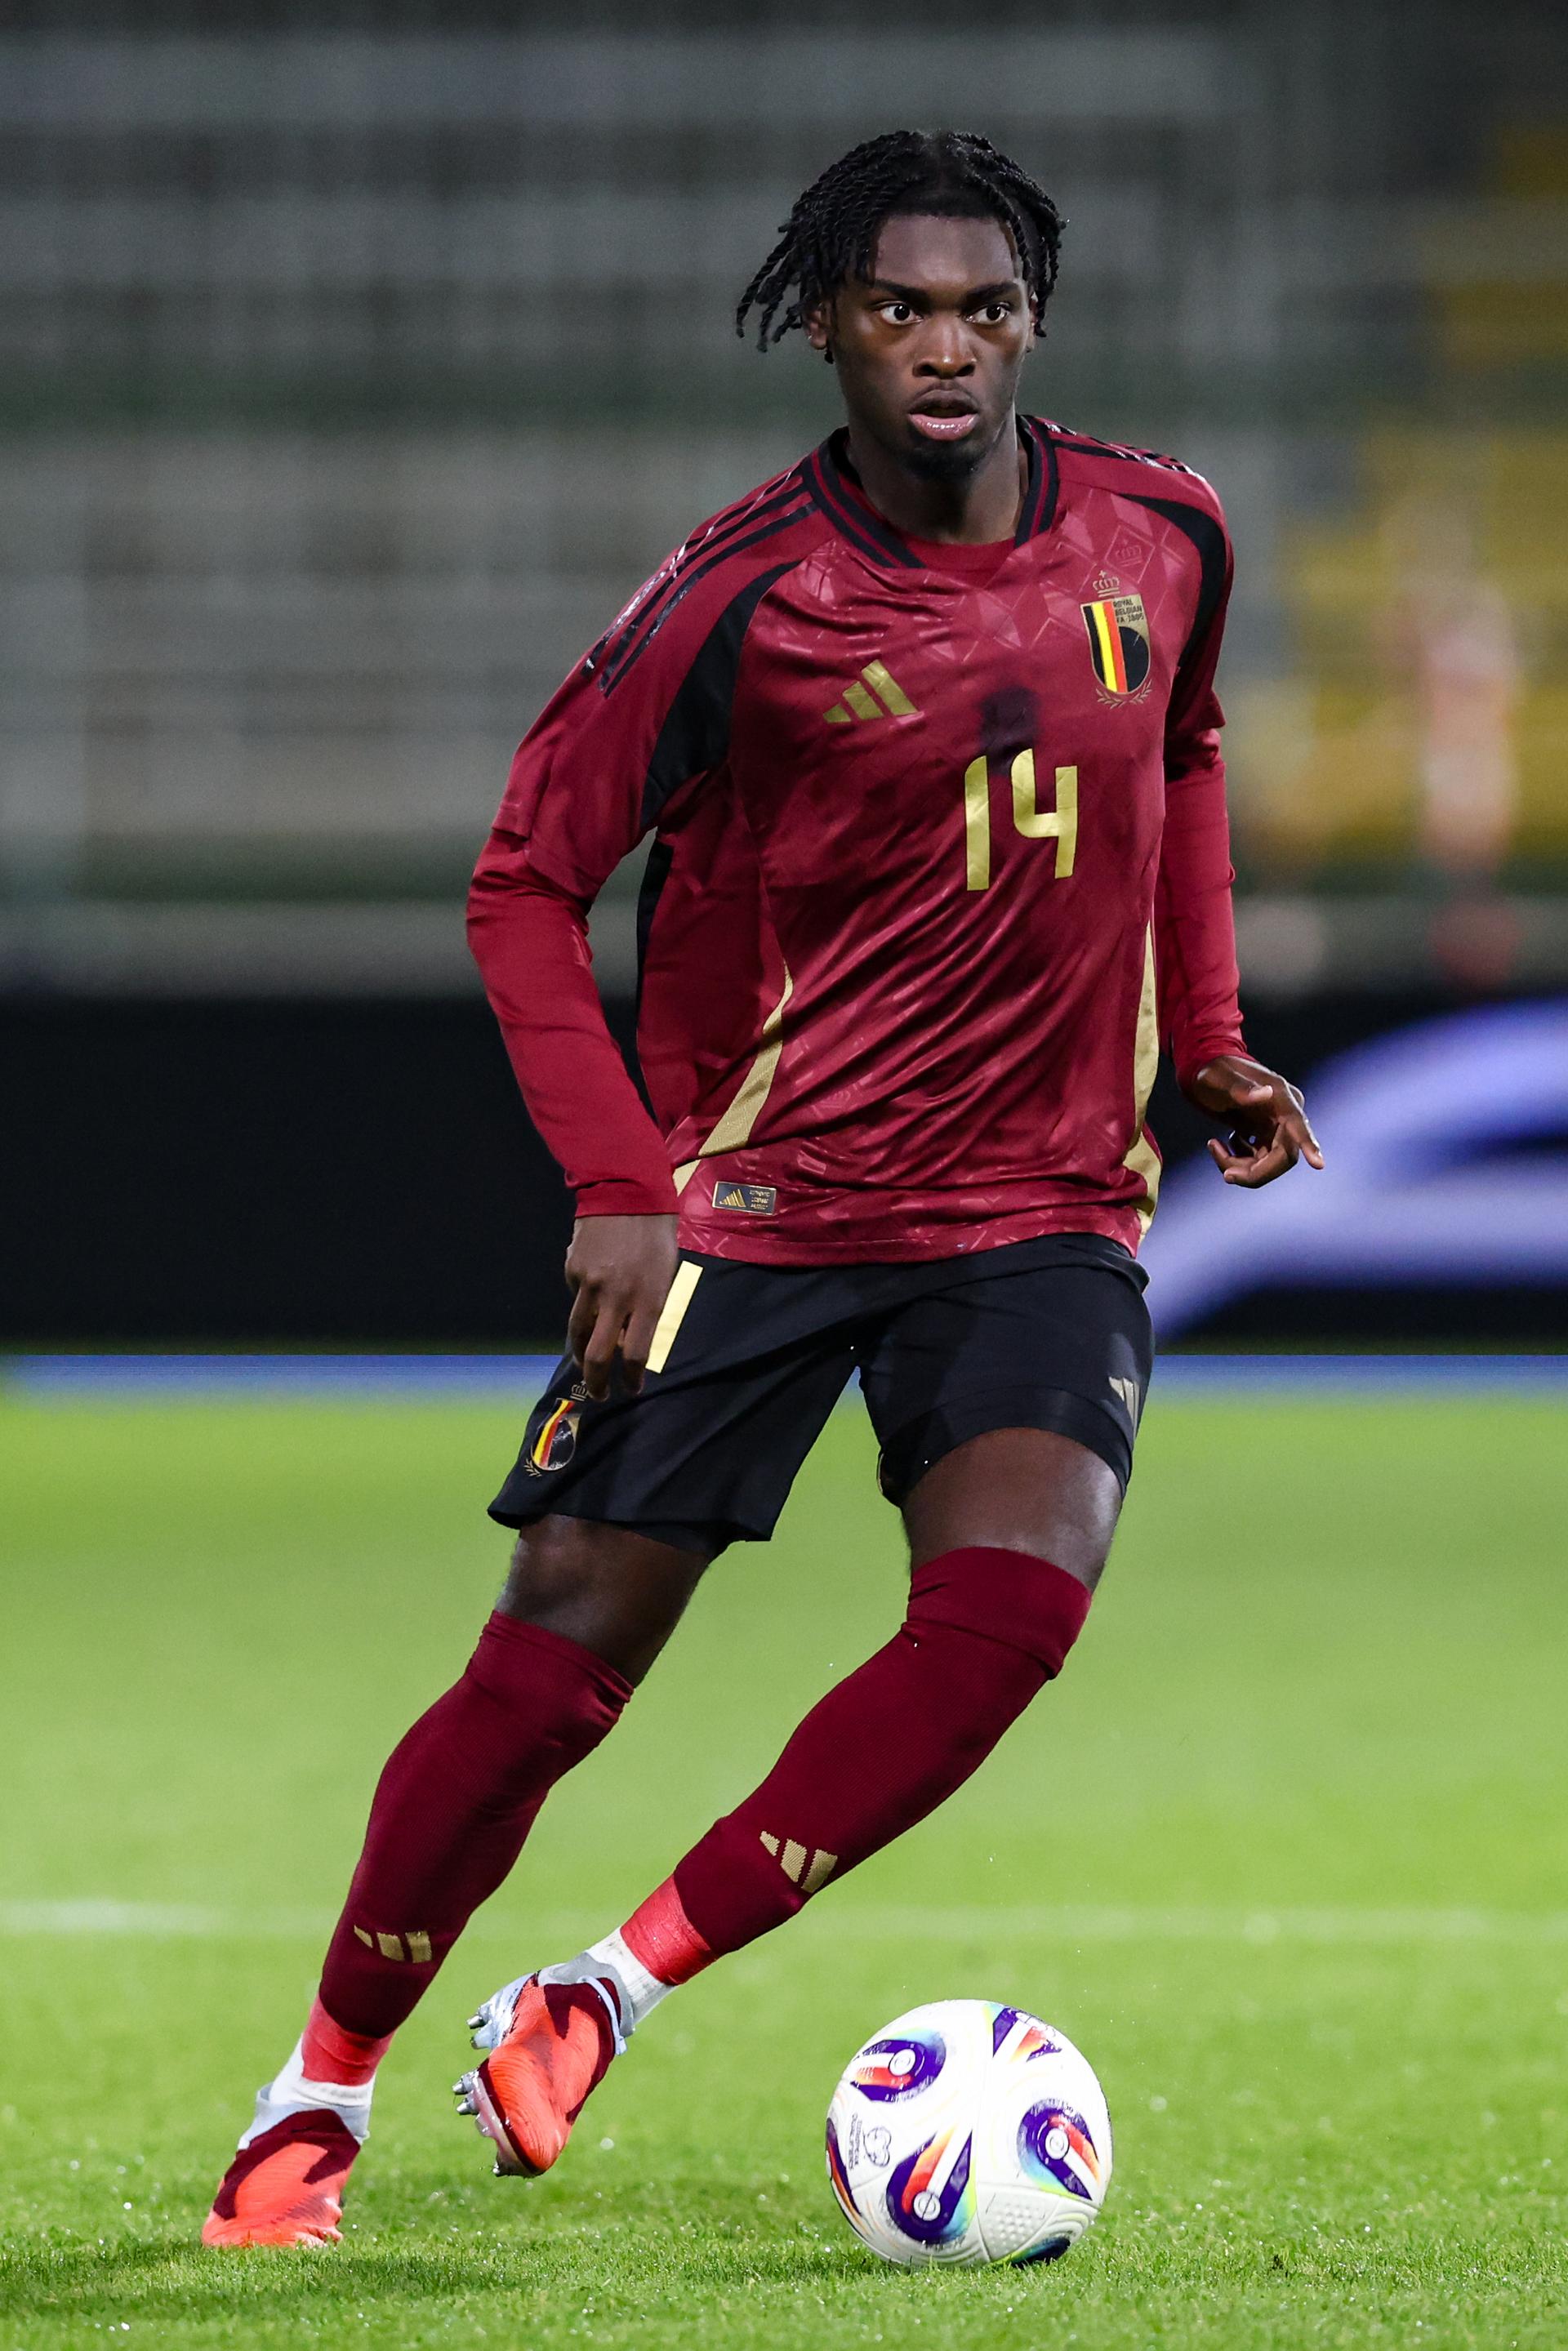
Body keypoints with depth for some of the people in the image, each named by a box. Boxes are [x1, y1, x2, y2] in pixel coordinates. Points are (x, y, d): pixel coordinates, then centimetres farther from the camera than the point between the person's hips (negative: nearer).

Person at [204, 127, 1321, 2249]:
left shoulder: (1160, 538, -1)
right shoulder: (746, 599, -13)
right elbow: (526, 882, -7)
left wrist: (1205, 1035, 12)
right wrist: (616, 1180, -17)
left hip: (1041, 1208, 3)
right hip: (745, 1192, -3)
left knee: (1013, 1601, -22)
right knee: (557, 1660, -4)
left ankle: (613, 1992, -10)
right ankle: (325, 2088, 16)